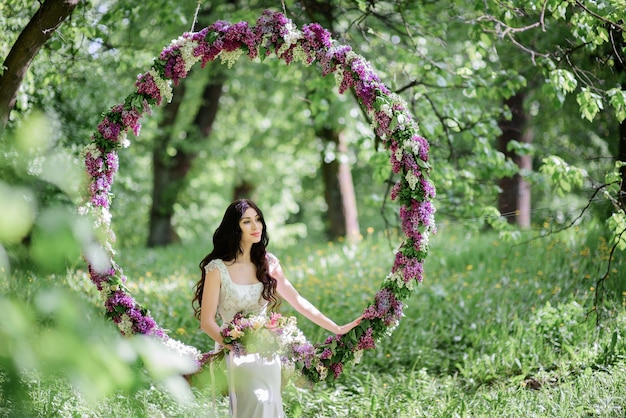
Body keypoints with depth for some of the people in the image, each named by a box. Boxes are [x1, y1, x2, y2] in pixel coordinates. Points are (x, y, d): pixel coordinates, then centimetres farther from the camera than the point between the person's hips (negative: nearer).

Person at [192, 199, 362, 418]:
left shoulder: (268, 263, 5)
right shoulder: (217, 269, -9)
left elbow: (297, 301, 9)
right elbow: (207, 321, -9)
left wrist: (337, 329, 5)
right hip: (235, 355, -4)